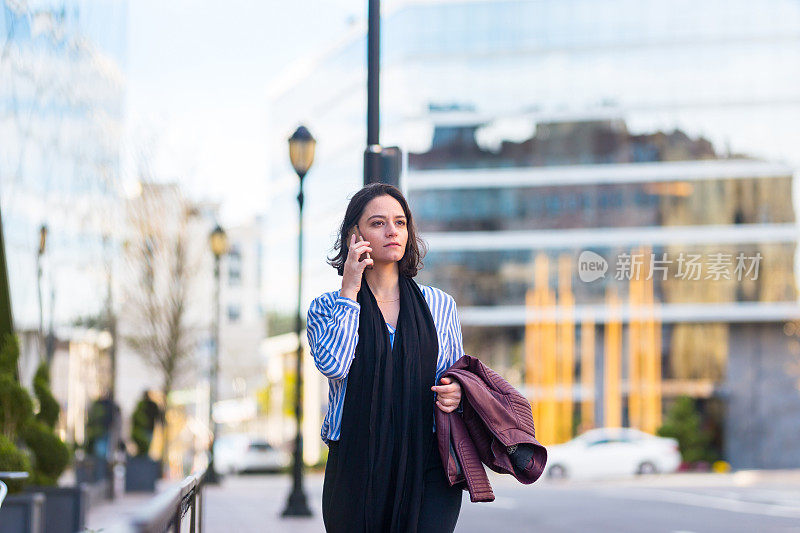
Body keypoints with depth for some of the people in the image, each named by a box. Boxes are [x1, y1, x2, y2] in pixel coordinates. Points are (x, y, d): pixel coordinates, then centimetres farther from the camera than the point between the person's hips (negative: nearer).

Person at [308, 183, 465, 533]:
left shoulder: (440, 305, 12)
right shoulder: (326, 308, 7)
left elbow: (457, 376, 21)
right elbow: (332, 364, -13)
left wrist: (456, 394, -3)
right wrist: (350, 292, -6)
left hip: (427, 469, 1)